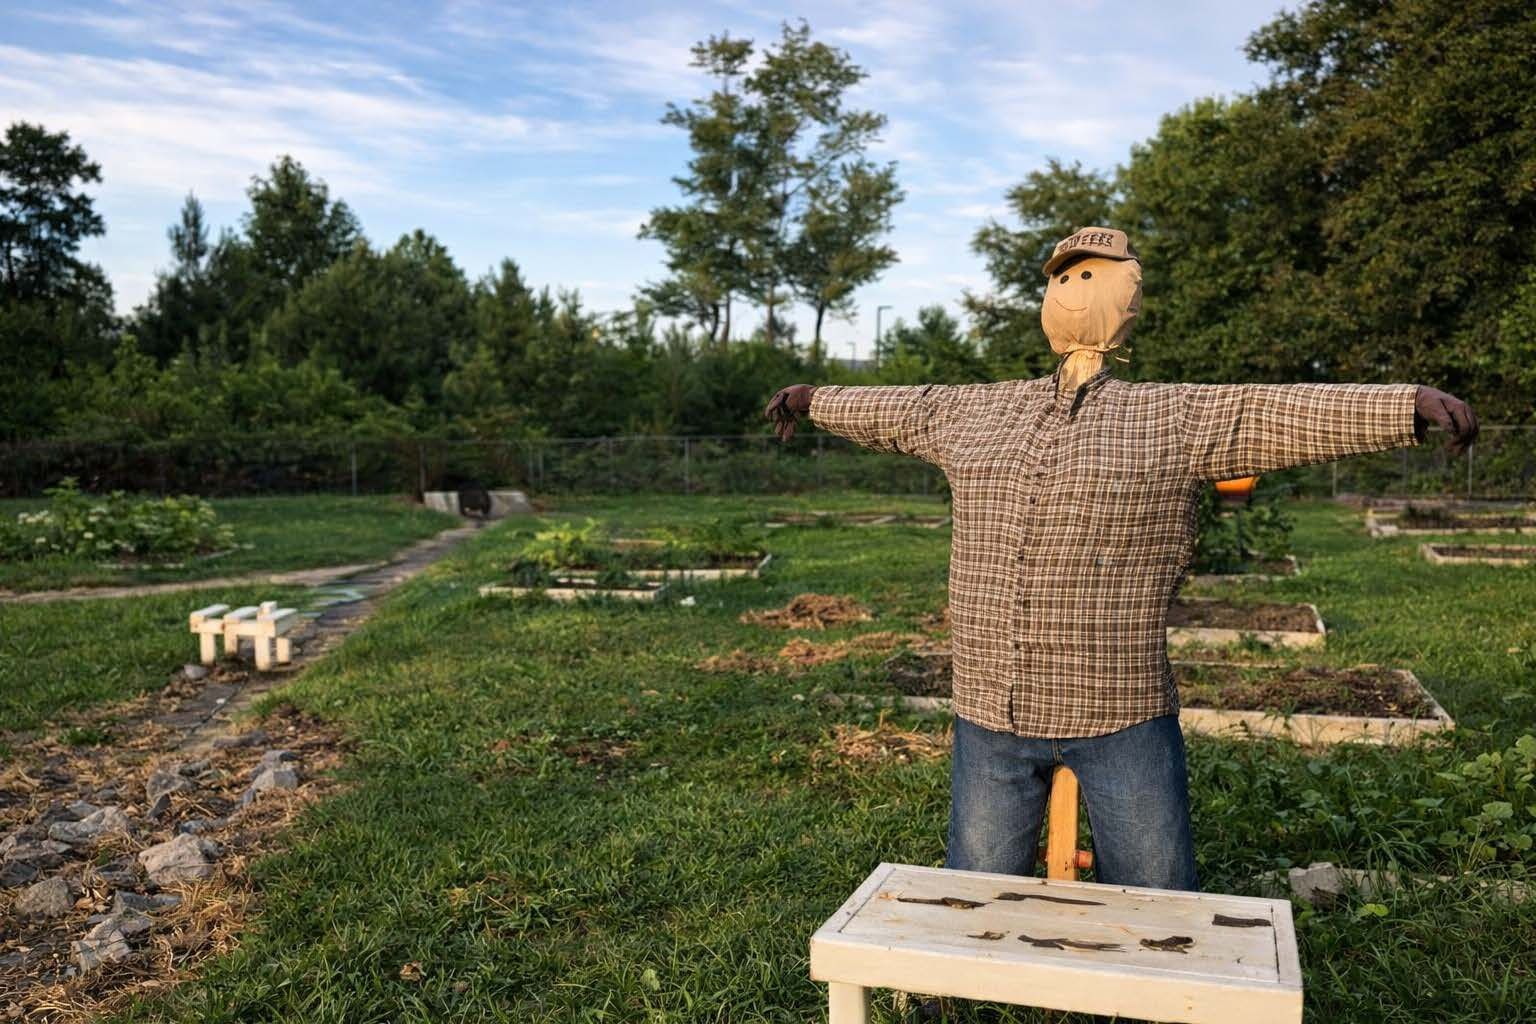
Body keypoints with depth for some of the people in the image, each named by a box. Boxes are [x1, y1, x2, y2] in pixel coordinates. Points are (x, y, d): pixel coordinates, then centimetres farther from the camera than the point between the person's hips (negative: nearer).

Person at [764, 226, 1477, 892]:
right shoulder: (973, 411, 11)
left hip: (1121, 721, -3)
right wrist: (816, 399, 38)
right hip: (989, 715, 3)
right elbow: (896, 410, 25)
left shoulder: (1175, 420, -1)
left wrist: (1411, 403, -23)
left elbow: (1283, 412, -10)